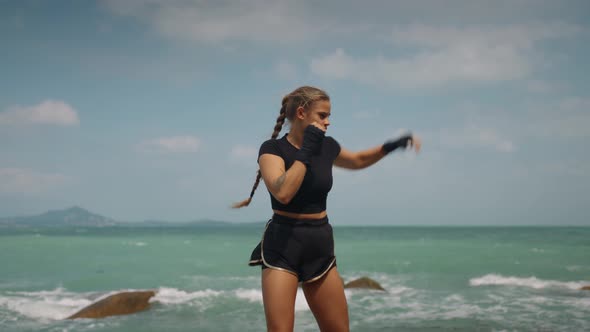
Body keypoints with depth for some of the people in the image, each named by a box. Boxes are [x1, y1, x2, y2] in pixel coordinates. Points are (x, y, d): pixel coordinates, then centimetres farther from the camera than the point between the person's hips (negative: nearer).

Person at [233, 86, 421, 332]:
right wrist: (306, 151, -19)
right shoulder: (273, 149, -8)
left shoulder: (327, 147, 7)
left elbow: (358, 160, 29)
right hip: (282, 247, -5)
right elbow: (283, 193, -26)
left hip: (320, 246, 6)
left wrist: (391, 146, 15)